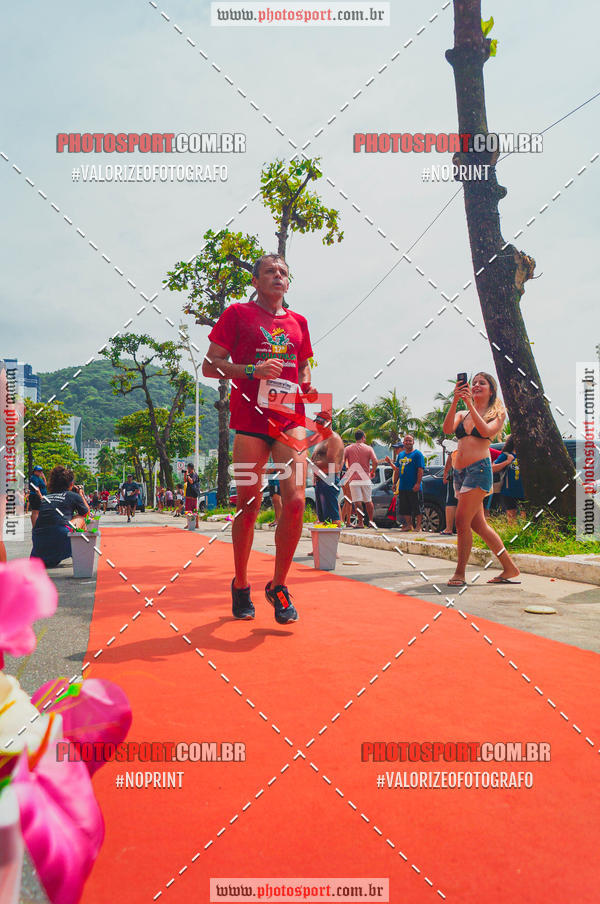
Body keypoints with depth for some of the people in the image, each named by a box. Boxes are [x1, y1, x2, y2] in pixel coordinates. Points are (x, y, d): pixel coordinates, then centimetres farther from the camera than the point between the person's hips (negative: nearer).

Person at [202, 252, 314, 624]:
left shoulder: (298, 321, 19)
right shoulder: (237, 313, 6)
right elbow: (210, 366, 1)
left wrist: (307, 385, 6)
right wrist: (253, 370, -13)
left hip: (290, 418, 3)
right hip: (250, 419, -3)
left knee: (295, 500, -11)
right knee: (249, 505, 1)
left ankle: (278, 586, 7)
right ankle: (241, 586, 22)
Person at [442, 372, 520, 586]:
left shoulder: (497, 413, 6)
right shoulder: (462, 414, 18)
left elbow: (486, 431, -15)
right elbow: (447, 428, -3)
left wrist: (470, 404, -17)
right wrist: (455, 401, -12)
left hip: (479, 468, -6)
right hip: (459, 471, 6)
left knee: (462, 521, -11)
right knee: (478, 524, 9)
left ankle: (460, 573, -1)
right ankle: (510, 569, 19)